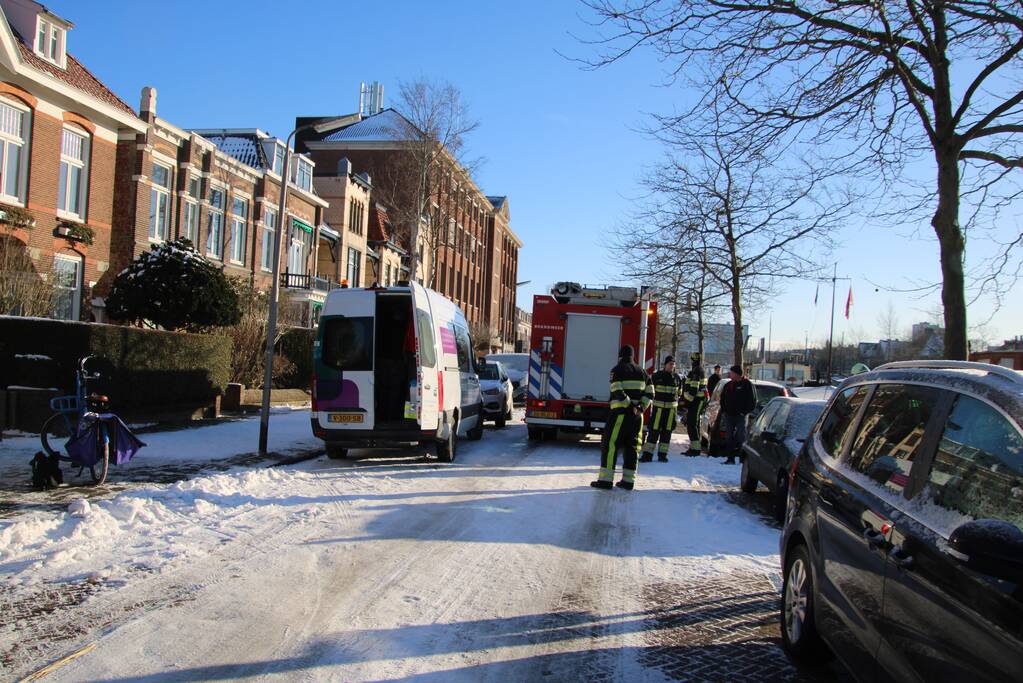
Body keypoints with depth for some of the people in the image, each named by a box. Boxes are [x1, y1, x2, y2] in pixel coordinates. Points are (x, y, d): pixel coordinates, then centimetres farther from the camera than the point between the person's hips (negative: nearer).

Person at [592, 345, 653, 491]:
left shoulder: (617, 370, -3)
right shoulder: (641, 372, 14)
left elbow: (618, 392, -16)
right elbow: (649, 393, 8)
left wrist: (630, 406, -13)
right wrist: (641, 407, -1)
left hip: (620, 413, -6)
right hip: (637, 415, 6)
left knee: (610, 444, -3)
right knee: (632, 446, 10)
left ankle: (606, 479, -7)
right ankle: (628, 480, 10)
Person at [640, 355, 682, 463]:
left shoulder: (676, 377, 9)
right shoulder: (657, 376, -2)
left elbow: (679, 392, 20)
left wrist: (679, 404, 18)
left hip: (672, 407, 4)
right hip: (659, 406, -3)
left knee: (667, 431, 6)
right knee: (654, 430, -5)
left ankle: (662, 454, 13)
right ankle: (647, 455, -3)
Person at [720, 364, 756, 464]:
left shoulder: (747, 384, -5)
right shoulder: (728, 385, 12)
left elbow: (753, 401, -7)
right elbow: (722, 398, 23)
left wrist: (745, 411, -12)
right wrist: (723, 410, 10)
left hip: (740, 416, -6)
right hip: (729, 415, 6)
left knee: (741, 437, -6)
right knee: (729, 437, 6)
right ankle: (730, 459, 11)